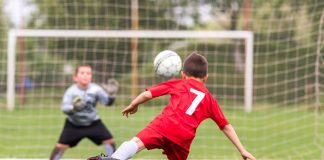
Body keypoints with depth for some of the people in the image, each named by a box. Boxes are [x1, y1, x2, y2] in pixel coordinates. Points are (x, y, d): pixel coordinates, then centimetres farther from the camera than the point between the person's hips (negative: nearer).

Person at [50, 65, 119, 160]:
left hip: (93, 123, 2)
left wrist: (111, 94, -42)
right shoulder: (71, 91, -22)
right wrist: (73, 108, -52)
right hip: (74, 124, -2)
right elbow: (64, 108, -30)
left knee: (109, 141, -9)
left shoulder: (95, 89, -17)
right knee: (61, 145, -9)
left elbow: (107, 102, -20)